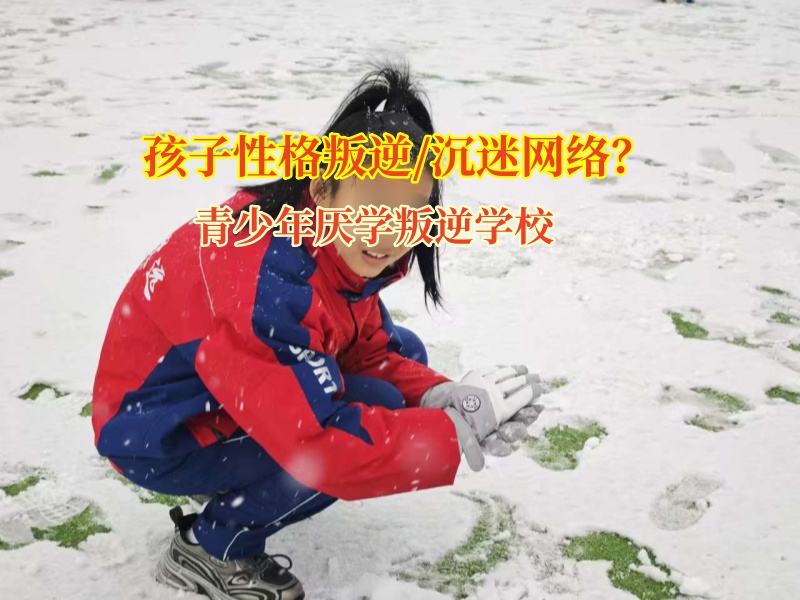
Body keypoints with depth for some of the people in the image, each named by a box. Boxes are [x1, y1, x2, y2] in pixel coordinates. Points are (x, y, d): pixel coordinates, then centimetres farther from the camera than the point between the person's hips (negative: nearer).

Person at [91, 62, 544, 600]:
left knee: (403, 352, 5)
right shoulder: (269, 280, -36)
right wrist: (459, 430, -31)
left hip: (232, 399, 9)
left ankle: (239, 496, 13)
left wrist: (442, 397, -22)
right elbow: (321, 445, -39)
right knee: (373, 411, -24)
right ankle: (213, 549, -4)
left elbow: (371, 351, -3)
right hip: (158, 433, -9)